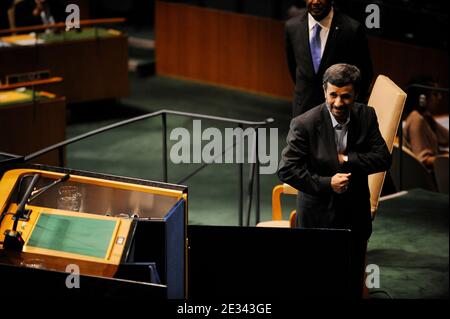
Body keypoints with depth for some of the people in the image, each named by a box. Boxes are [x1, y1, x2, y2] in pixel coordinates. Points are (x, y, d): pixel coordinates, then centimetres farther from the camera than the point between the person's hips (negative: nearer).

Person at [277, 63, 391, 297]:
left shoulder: (366, 116, -5)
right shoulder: (304, 124, -17)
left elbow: (383, 159, -8)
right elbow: (286, 170, -17)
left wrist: (346, 159, -18)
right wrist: (327, 183, -22)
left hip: (356, 216, 4)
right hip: (319, 216, -4)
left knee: (354, 285, 16)